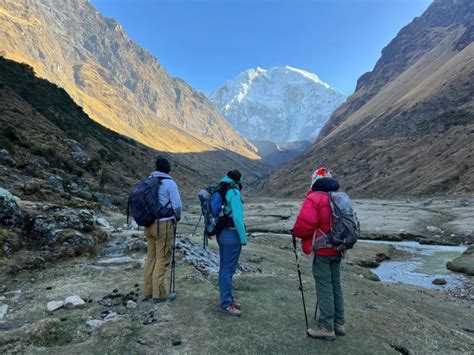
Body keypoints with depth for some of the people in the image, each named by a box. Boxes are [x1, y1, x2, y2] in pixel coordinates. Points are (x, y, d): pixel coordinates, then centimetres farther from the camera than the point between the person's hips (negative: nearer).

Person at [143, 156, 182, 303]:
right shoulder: (169, 183, -11)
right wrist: (177, 218, 7)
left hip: (149, 223, 7)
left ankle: (148, 291, 25)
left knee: (151, 257, 16)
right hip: (163, 224, -7)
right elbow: (177, 205, -12)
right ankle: (159, 294, 9)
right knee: (162, 258, 2)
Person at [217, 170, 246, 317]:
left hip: (223, 233, 9)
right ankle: (226, 304, 9)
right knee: (228, 270, -1)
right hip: (232, 235, -9)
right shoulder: (234, 192, -16)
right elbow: (237, 217, -20)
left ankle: (227, 298, 29)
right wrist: (243, 238, -14)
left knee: (224, 268, 16)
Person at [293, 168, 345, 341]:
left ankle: (327, 328, 9)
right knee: (336, 285, 17)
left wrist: (297, 233, -4)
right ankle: (339, 324, 27)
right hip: (336, 249, 8)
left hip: (321, 250, -8)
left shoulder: (314, 198, -16)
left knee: (324, 288, 0)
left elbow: (304, 223, -24)